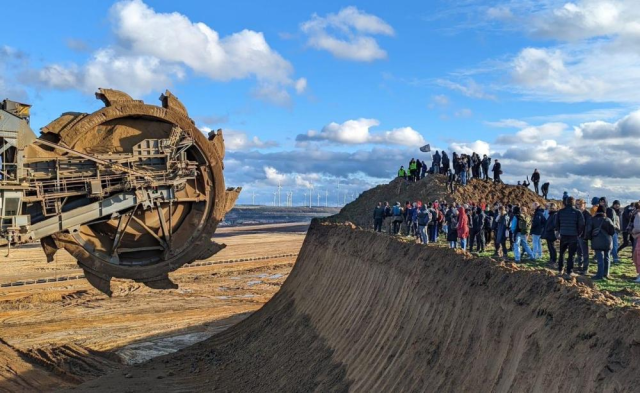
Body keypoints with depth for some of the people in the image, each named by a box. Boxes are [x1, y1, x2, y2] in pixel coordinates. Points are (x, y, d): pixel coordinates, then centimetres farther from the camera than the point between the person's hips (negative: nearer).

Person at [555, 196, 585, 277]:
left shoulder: (560, 212, -1)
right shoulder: (577, 212, -9)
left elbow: (556, 224, 3)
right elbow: (582, 225, -8)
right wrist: (578, 233, 5)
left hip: (563, 236, 2)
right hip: (573, 236, -2)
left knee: (562, 253, 17)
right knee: (571, 255, 4)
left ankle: (560, 270, 19)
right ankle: (569, 272, 4)